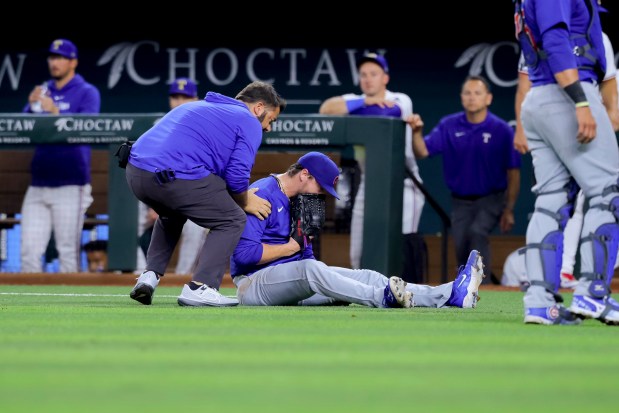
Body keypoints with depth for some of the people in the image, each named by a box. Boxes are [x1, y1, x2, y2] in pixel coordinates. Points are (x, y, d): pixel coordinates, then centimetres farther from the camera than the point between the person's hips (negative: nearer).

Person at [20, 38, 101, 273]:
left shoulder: (87, 93, 2)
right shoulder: (42, 92, 16)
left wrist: (56, 113, -26)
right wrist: (31, 106, -11)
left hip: (70, 183, -5)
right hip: (39, 182, 5)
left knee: (68, 251, -6)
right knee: (29, 250, 1)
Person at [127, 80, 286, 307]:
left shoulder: (197, 106, 32)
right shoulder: (249, 123, 8)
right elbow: (236, 176, -3)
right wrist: (246, 202, 18)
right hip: (177, 176, -8)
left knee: (172, 215, 37)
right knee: (232, 220, 10)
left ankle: (150, 275, 21)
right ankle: (199, 287, -3)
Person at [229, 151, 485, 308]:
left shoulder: (301, 203, 18)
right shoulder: (262, 195, -12)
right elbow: (245, 253, -23)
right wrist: (292, 246, -11)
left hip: (295, 287, 9)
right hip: (253, 283, -9)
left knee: (366, 277, -8)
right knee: (310, 269, -39)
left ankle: (450, 295, -21)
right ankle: (385, 298, -44)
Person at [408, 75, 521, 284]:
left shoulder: (502, 130, -9)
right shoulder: (448, 125, -3)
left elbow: (513, 173, -5)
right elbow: (422, 151, -11)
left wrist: (509, 210, -6)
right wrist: (417, 132, -32)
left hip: (491, 200, -3)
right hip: (460, 201, 3)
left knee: (477, 232, -27)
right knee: (461, 246, -3)